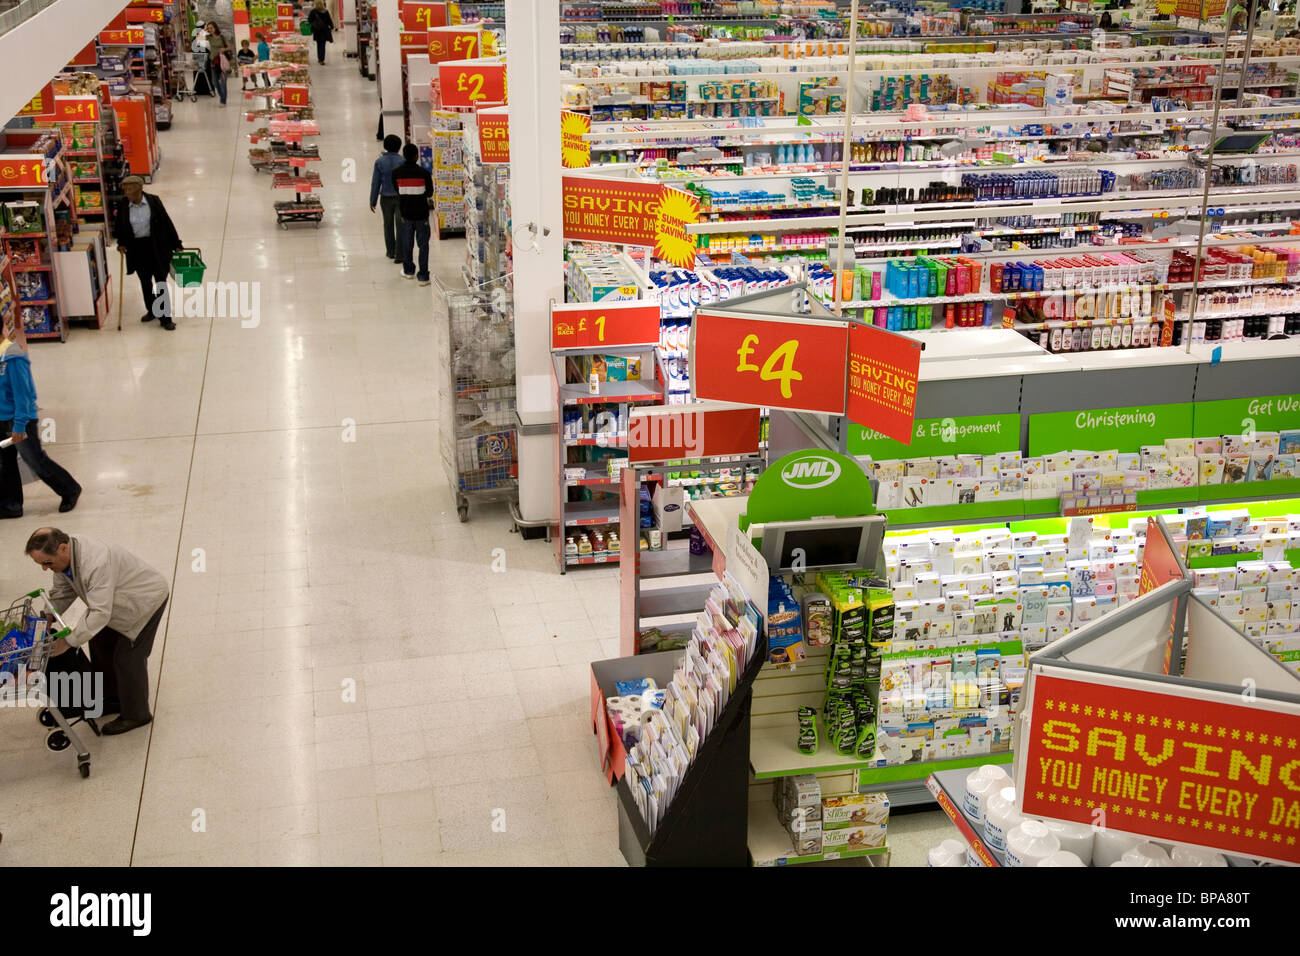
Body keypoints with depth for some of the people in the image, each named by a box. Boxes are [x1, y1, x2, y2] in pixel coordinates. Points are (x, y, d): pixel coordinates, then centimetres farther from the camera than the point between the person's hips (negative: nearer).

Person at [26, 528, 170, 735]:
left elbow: (100, 613, -39)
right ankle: (113, 700, 31)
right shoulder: (62, 555, -12)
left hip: (147, 597, -9)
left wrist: (68, 641, -34)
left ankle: (136, 714, 12)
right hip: (120, 601, 9)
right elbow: (61, 593, 5)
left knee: (128, 657, -6)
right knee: (100, 644, 14)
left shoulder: (96, 564, -41)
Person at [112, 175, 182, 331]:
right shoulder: (123, 206, -3)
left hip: (156, 247, -2)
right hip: (136, 249, 2)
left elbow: (166, 222, -3)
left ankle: (165, 317, 8)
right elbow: (119, 227, 11)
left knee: (161, 281, 1)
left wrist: (176, 244, 0)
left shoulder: (153, 201, -9)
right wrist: (121, 243, -3)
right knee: (145, 282, 14)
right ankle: (152, 311, 33)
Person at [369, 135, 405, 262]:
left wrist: (373, 201, 4)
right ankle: (399, 254, -1)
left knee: (388, 225, 18)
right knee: (400, 225, 3)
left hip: (386, 198, 2)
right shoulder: (402, 161, -10)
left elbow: (375, 182, -3)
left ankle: (390, 252, 27)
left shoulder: (380, 162, -6)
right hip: (401, 197, -2)